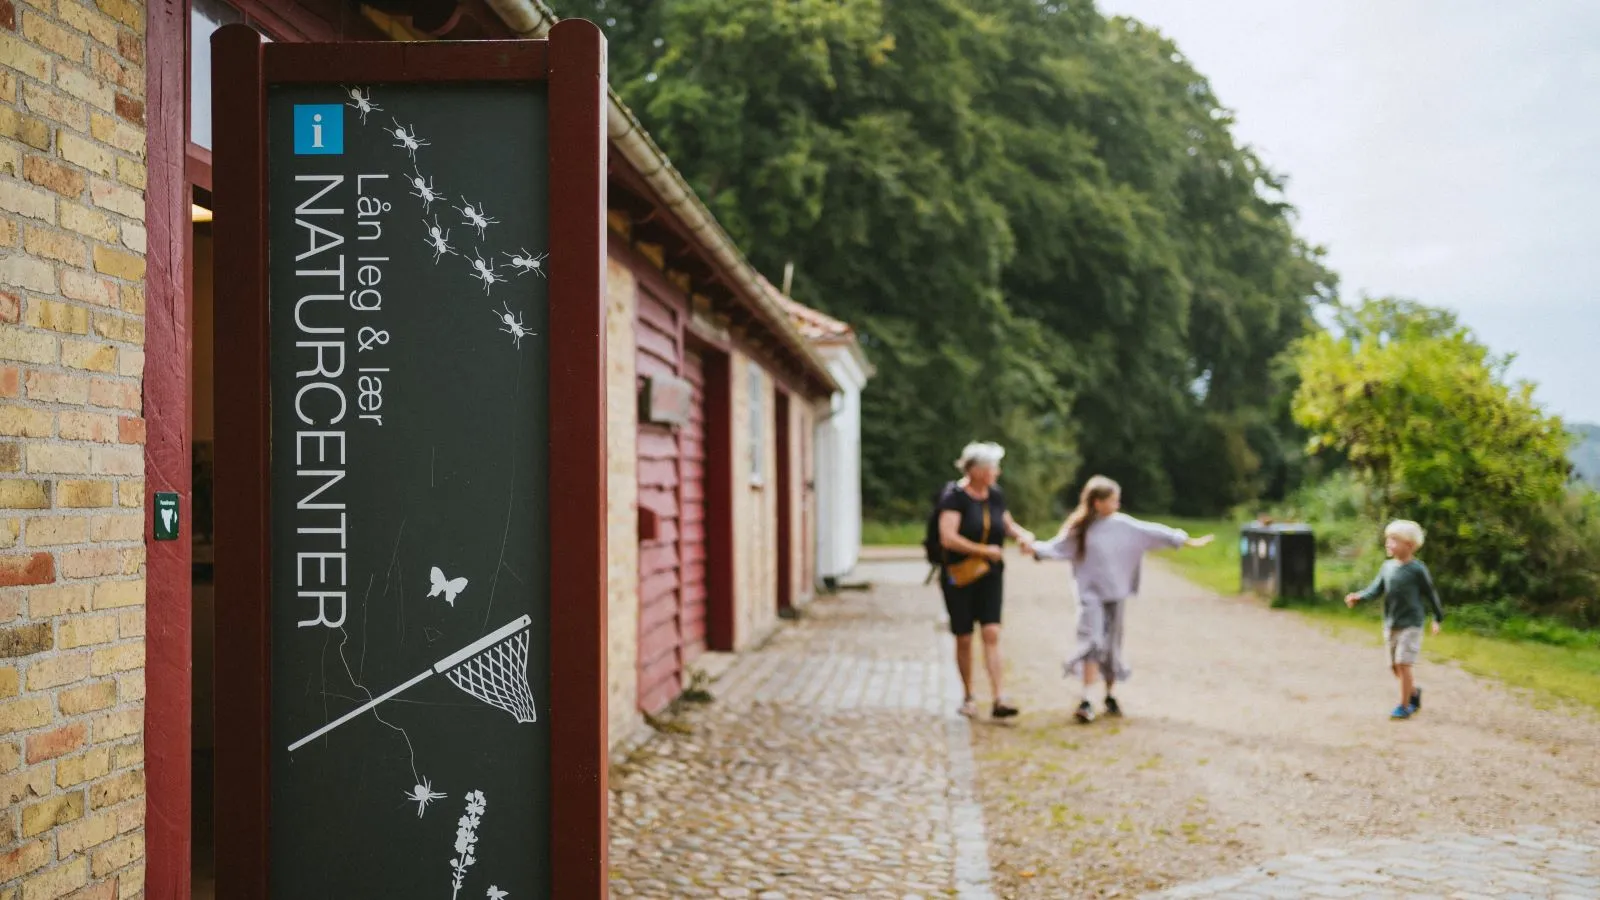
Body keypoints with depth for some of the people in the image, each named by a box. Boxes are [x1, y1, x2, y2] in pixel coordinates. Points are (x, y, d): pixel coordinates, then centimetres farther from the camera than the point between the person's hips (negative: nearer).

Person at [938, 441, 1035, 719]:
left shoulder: (995, 494, 6)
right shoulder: (954, 496, -13)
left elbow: (1007, 524, 22)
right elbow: (948, 538, -23)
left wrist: (1022, 534, 0)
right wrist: (985, 550, -20)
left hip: (990, 576, 4)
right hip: (960, 576, -4)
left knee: (992, 634, -9)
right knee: (964, 638, 6)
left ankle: (1000, 699, -16)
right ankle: (968, 697, 22)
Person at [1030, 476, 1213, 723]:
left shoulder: (1123, 525, 0)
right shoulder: (1079, 530, -4)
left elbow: (1152, 533, 1)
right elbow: (1056, 547, -7)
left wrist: (1186, 541, 0)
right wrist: (1035, 549, -25)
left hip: (1116, 595, 3)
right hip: (1091, 595, -3)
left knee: (1112, 646, 9)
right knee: (1092, 644, -14)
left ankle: (1111, 697, 24)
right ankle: (1086, 701, -15)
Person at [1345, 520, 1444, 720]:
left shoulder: (1417, 569, -10)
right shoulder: (1387, 566, 6)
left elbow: (1430, 594, 0)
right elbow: (1376, 589, -1)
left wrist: (1438, 618, 9)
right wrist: (1358, 597, -19)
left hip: (1410, 624, -6)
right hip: (1390, 624, 6)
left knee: (1403, 664, -10)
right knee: (1394, 666, 11)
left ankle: (1405, 706, 1)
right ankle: (1414, 691, 35)